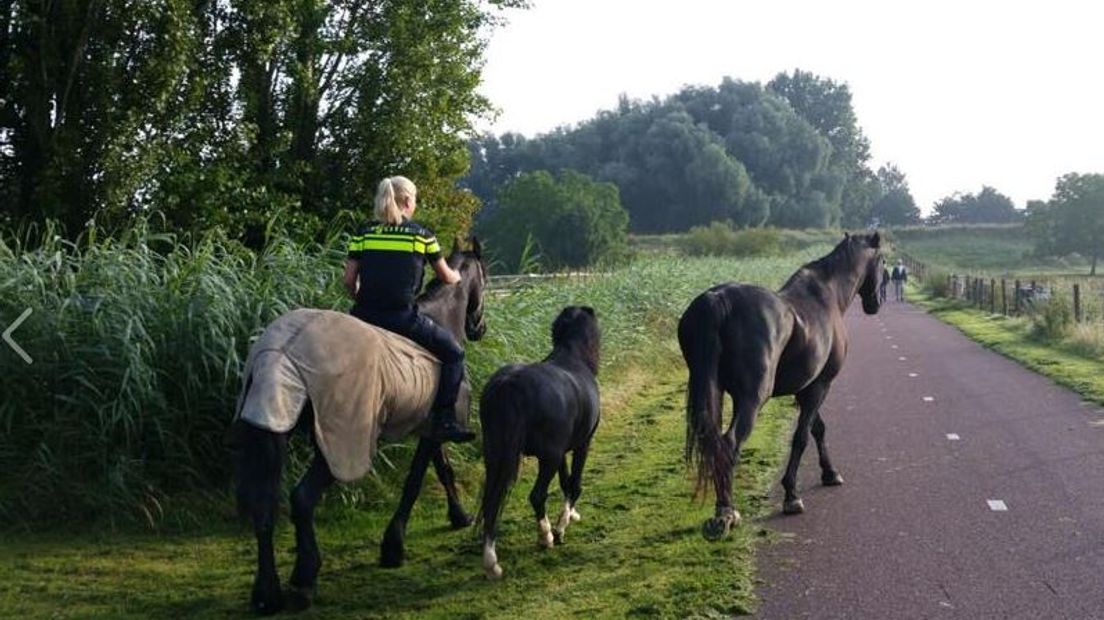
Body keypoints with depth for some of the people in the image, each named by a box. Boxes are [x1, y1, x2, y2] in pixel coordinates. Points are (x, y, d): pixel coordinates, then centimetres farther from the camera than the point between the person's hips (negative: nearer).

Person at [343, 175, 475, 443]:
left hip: (364, 316, 3)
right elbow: (447, 278, 17)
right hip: (402, 318, -3)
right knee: (453, 353, 12)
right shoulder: (422, 234, 5)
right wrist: (458, 276, 40)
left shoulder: (363, 232, 10)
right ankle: (444, 421, 1)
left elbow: (348, 281, 6)